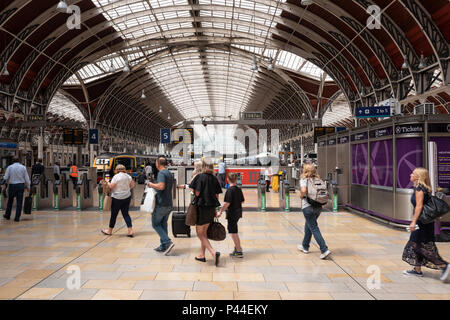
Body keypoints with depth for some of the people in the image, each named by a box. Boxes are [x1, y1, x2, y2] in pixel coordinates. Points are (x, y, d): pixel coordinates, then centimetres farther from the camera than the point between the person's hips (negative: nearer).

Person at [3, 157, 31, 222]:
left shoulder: (9, 167, -3)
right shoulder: (23, 167, -1)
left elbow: (5, 178, -6)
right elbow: (26, 178, -1)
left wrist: (8, 181, 17)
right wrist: (28, 187, 6)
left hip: (12, 185, 0)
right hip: (21, 185, 0)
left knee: (10, 201, 18)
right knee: (19, 202, 3)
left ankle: (7, 215, 29)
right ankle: (17, 217, 3)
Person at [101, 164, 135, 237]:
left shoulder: (116, 176, -13)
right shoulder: (128, 176, 4)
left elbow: (111, 186, -13)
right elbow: (132, 185, 9)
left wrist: (107, 182, 4)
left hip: (117, 198, -5)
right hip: (127, 197, 5)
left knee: (114, 214, 8)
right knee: (126, 214, 8)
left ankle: (109, 230, 24)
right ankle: (130, 230, 1)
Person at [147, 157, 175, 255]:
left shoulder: (161, 173, -14)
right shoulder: (169, 173, 15)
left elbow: (161, 186, -28)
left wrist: (152, 185, -11)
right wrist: (154, 186, 26)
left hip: (161, 204, -9)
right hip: (169, 204, 9)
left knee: (156, 224, 2)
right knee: (163, 224, 15)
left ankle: (168, 242, -10)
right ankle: (163, 246, 18)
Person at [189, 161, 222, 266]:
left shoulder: (200, 177, -11)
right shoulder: (214, 179, 5)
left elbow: (197, 193, -16)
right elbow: (217, 195, 8)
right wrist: (214, 209, 16)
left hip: (202, 207, -6)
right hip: (212, 208, 6)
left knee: (200, 234, 2)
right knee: (204, 232, 19)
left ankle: (213, 253, -14)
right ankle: (202, 255, 26)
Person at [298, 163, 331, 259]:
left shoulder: (304, 180, -8)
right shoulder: (318, 180, 9)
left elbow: (303, 190, -24)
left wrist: (301, 196, -6)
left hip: (308, 207, -6)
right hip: (318, 207, 7)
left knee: (314, 228, -2)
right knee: (308, 225, 22)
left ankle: (324, 250, -10)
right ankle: (305, 246, 34)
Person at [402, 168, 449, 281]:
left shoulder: (419, 188, -17)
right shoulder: (424, 188, 12)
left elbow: (419, 206, -23)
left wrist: (413, 222, -26)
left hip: (422, 221, -10)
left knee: (424, 246, -3)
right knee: (415, 244, 13)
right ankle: (417, 269, 20)